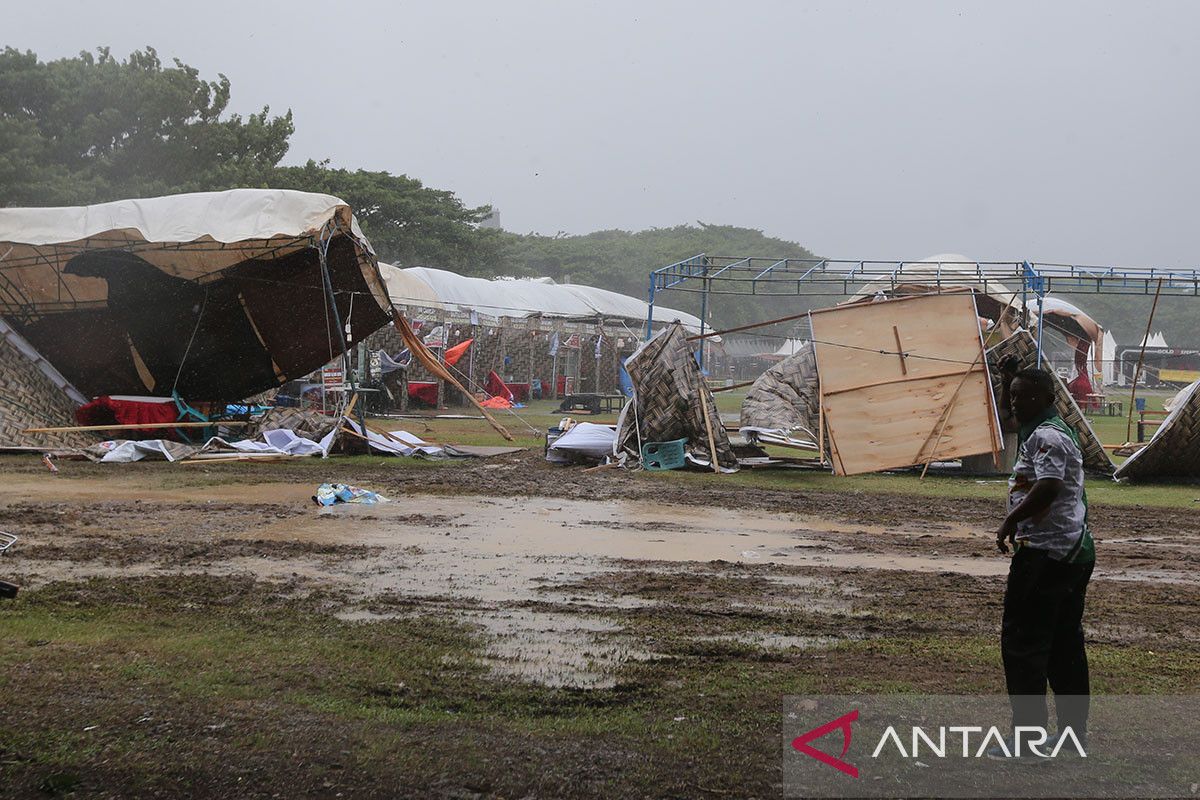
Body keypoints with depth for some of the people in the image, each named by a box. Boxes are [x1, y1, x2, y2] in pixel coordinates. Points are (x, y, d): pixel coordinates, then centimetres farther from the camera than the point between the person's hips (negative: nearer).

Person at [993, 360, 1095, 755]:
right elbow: (1007, 411, 36)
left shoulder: (1047, 437, -15)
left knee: (1022, 641, -7)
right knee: (1065, 645, 14)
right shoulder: (1044, 429, 16)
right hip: (1075, 552, 11)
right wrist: (1008, 375, 23)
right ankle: (1074, 732, 19)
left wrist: (1010, 522, -20)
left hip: (1044, 552, -11)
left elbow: (1047, 487, -29)